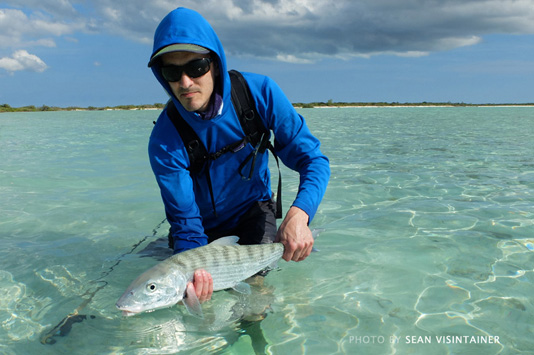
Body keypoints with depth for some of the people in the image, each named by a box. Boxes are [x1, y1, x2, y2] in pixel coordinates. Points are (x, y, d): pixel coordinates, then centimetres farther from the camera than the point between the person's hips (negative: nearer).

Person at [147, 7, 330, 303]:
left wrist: (299, 214, -42)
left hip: (253, 210, 0)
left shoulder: (259, 92, -23)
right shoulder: (164, 143, -27)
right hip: (207, 227, 1)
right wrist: (193, 272, -47)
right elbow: (186, 223, -24)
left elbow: (312, 159, -22)